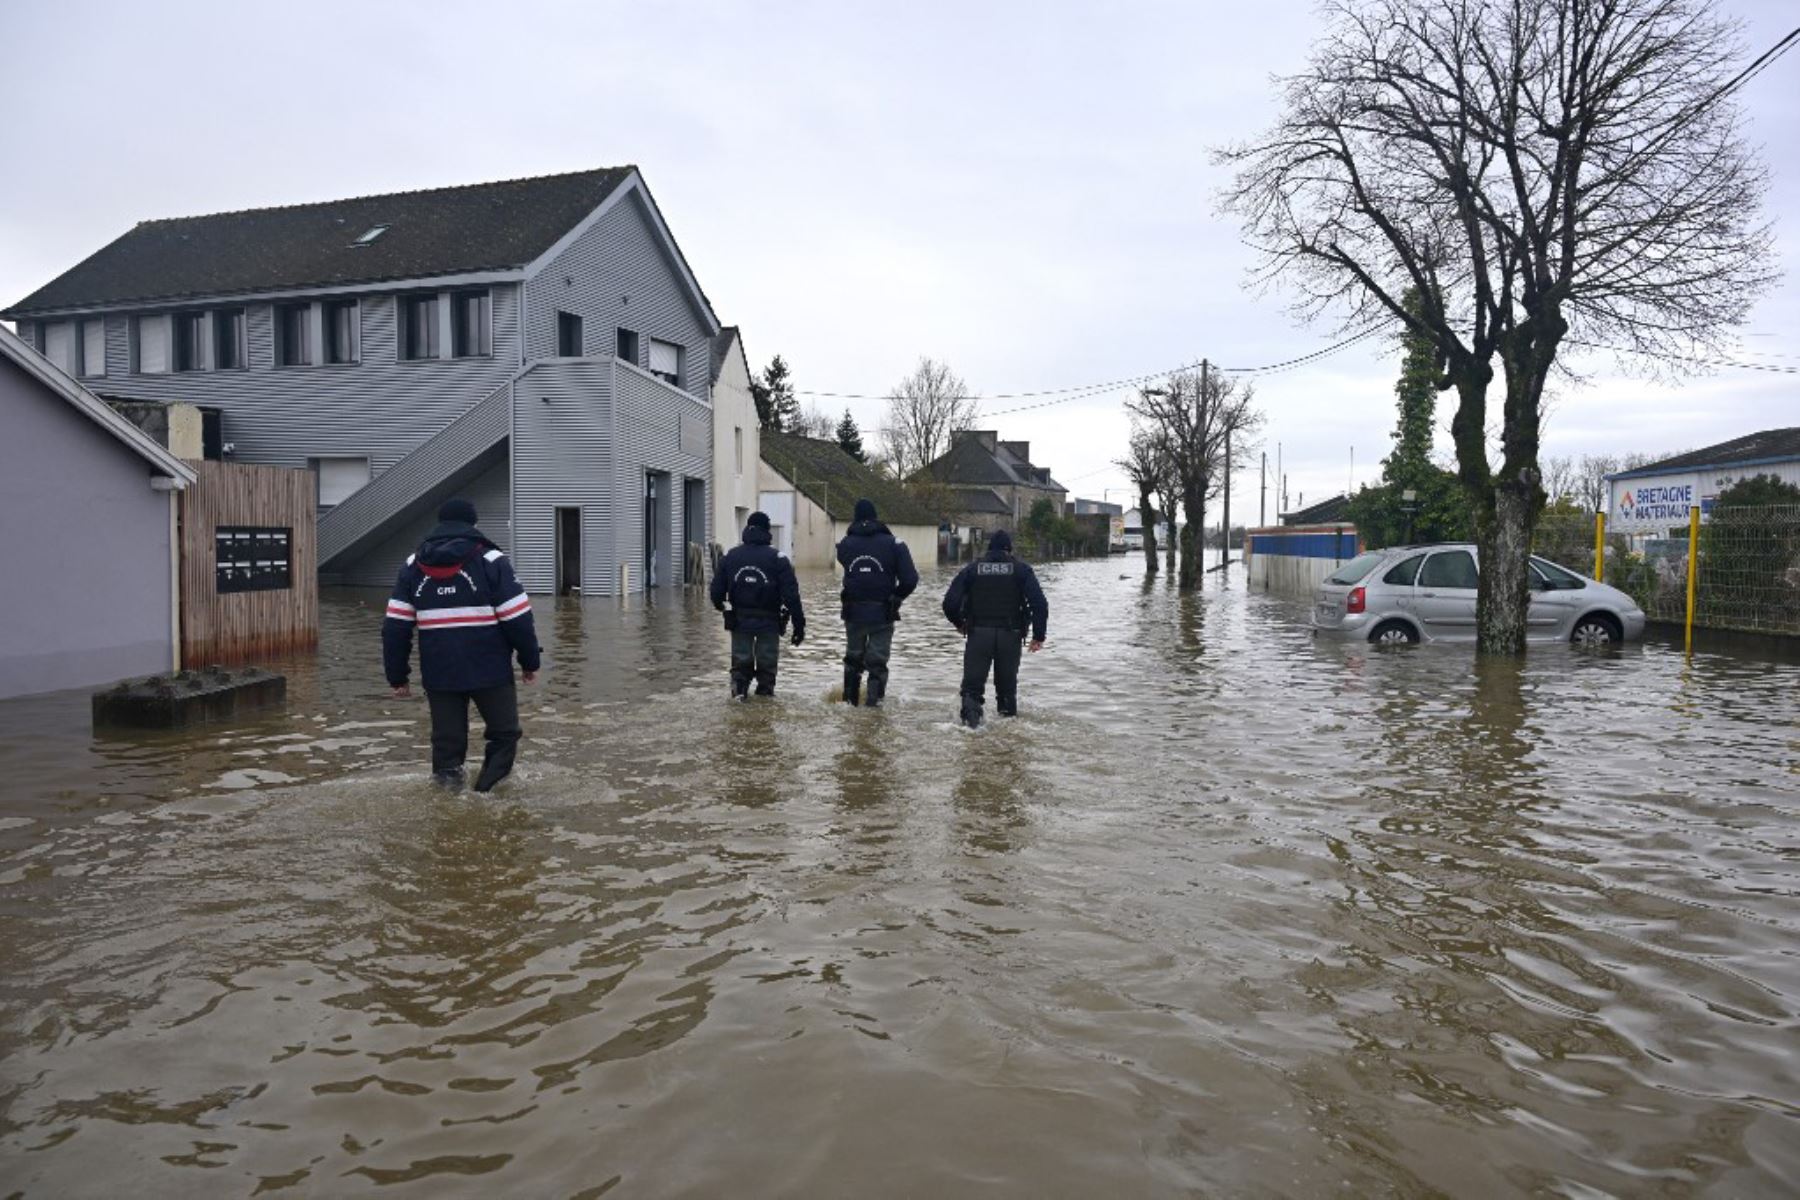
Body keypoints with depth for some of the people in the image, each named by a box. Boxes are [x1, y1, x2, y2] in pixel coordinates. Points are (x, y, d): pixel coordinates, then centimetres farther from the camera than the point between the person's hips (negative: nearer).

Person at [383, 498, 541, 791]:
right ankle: (487, 789, 1)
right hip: (489, 670, -3)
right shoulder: (490, 560, -3)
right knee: (504, 734, 10)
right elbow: (518, 619, -7)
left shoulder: (413, 566, 9)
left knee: (446, 742, 10)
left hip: (438, 675, 4)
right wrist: (530, 660, 4)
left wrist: (397, 676, 12)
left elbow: (395, 627, 6)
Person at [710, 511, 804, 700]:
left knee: (741, 659, 14)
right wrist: (799, 624, -9)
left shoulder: (730, 556, 1)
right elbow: (791, 595, -13)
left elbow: (717, 589, 4)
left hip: (739, 620, 2)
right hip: (769, 621, -2)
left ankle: (739, 688, -1)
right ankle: (765, 692, 11)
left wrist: (719, 605, 26)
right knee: (767, 660, 10)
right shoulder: (777, 558, -9)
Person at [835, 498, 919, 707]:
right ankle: (873, 700, -5)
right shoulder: (893, 543, -9)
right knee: (877, 661, 5)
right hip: (882, 613, -3)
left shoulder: (845, 544, -2)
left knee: (853, 657, 21)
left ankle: (850, 700, 28)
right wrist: (896, 598, 4)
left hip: (853, 613, 3)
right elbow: (910, 579, -11)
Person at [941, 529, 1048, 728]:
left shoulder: (972, 569, 5)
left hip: (978, 633, 0)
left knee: (973, 681, 3)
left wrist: (960, 623, 17)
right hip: (1010, 635, 0)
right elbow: (1040, 604, -7)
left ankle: (970, 715, -15)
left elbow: (950, 603, -1)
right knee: (1007, 682, 15)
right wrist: (1038, 635, -2)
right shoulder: (1022, 570, 3)